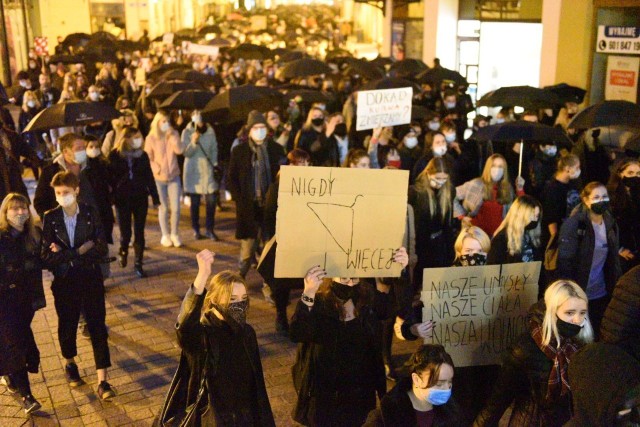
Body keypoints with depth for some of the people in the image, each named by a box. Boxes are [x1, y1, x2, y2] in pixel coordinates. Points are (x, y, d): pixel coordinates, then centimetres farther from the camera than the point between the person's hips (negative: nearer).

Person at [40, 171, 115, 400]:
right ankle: (70, 364, 45)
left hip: (91, 280, -1)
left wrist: (66, 255, -17)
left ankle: (102, 381, 3)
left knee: (97, 328, -2)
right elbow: (47, 256, -12)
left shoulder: (91, 214, -7)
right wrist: (80, 251, -18)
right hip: (64, 281, 1)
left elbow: (102, 250, -13)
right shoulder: (51, 218, -6)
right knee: (67, 326, 18)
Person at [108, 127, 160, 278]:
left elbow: (149, 177, 4)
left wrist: (155, 197, 4)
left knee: (139, 232, 3)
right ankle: (123, 252, 36)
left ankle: (138, 264, 13)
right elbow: (110, 178, -4)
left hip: (141, 198, 2)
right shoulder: (114, 156, -5)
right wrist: (111, 197, -9)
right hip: (122, 199, -1)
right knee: (125, 232, 4)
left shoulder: (142, 155, 0)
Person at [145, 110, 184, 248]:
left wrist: (172, 135, -16)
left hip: (174, 176, 2)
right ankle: (165, 235, 20)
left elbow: (180, 150, -14)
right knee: (163, 208, 7)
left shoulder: (173, 134, 1)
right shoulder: (151, 138, -5)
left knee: (175, 208, 0)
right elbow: (148, 158, -3)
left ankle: (174, 234, 17)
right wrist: (156, 169, -15)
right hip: (159, 178, -2)